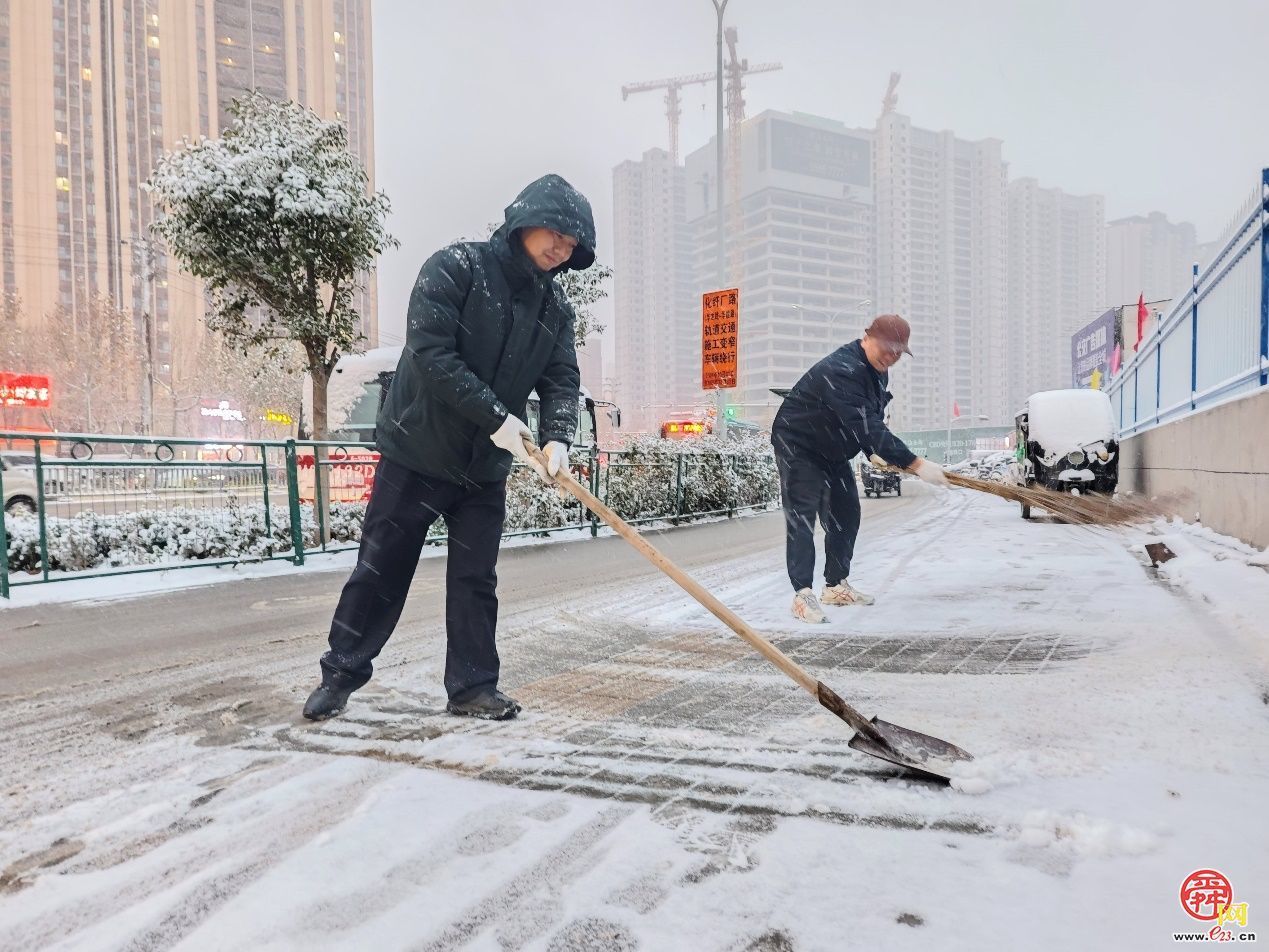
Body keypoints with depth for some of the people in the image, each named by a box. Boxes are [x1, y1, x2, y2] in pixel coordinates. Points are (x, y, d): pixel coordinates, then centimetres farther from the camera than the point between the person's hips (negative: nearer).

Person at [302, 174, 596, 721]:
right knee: (380, 570, 6)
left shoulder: (555, 308, 3)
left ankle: (472, 687, 20)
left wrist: (557, 438, -21)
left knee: (475, 580, 8)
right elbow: (431, 353, -23)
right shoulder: (455, 268, -14)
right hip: (417, 454, -4)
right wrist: (495, 417, -26)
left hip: (487, 469, 4)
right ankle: (342, 674, 23)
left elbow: (563, 380, -1)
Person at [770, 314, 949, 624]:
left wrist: (875, 453, -7)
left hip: (833, 451, 10)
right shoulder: (841, 370, -33)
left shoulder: (877, 371, 0)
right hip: (798, 447, -10)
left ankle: (836, 585, 21)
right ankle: (803, 594, -14)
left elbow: (873, 421, 10)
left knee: (846, 514, 11)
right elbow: (866, 426, -40)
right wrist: (915, 464, -41)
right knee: (802, 516, -14)